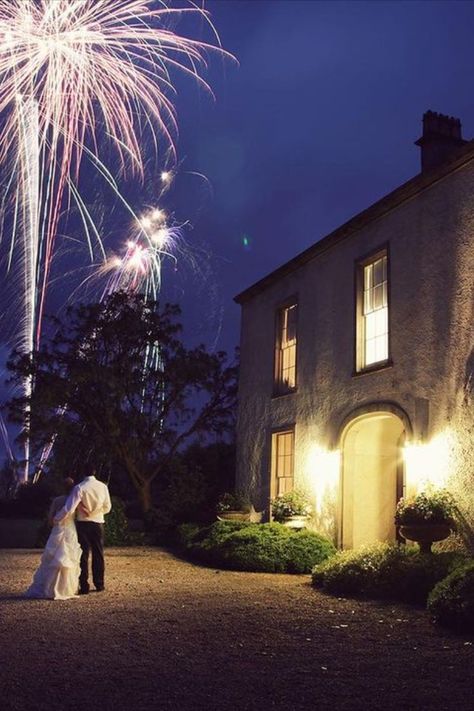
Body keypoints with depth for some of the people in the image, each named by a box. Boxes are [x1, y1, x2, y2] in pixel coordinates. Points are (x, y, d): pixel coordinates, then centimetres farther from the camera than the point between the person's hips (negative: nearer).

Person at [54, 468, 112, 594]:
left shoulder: (80, 487, -16)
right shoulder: (103, 486, -4)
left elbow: (69, 509, -21)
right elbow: (107, 507, 4)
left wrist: (56, 519, -10)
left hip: (83, 523, -3)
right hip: (98, 523, 3)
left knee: (83, 555, 4)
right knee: (98, 554, 13)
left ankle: (84, 586, 5)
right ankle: (99, 584, 20)